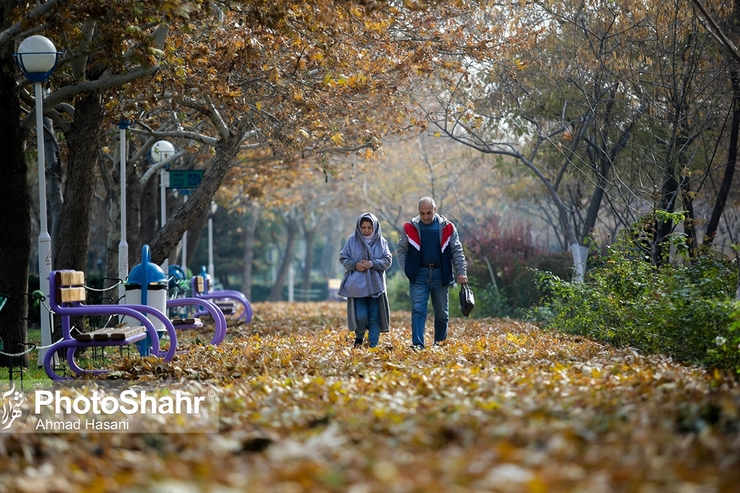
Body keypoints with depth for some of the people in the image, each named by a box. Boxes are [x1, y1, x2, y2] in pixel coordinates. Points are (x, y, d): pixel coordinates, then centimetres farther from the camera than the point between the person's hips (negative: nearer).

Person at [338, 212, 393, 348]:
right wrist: (355, 264, -13)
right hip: (357, 285, -1)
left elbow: (387, 260, 1)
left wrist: (372, 263, -15)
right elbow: (343, 258, 5)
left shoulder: (381, 241, 3)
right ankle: (359, 338, 20)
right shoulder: (352, 240, 1)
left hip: (376, 285, 1)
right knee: (361, 316, -8)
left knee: (375, 317, 1)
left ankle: (373, 345, 8)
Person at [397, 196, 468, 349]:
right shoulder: (410, 228, 2)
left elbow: (457, 251, 4)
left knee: (442, 312, 8)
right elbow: (402, 250, 9)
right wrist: (408, 270, -2)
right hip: (419, 275, -1)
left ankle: (440, 345, 21)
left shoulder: (447, 227, 2)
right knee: (418, 310, -11)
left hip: (440, 274, 1)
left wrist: (461, 272, -6)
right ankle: (417, 345, -17)